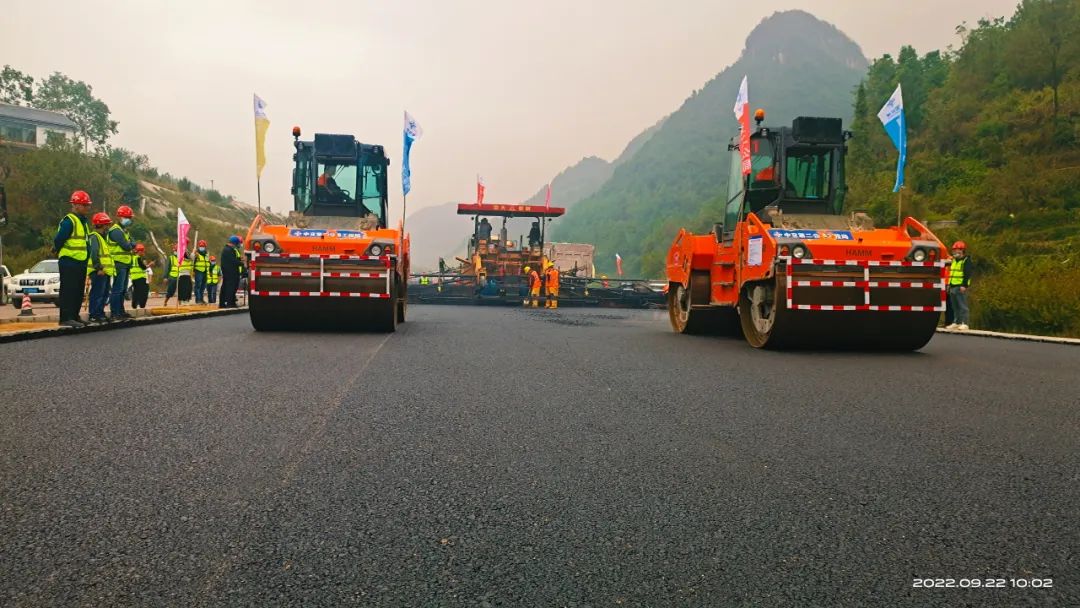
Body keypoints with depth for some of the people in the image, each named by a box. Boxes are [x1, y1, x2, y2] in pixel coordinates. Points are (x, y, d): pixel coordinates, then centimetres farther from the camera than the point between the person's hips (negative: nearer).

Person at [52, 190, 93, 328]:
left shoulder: (83, 222, 17)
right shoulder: (69, 221, -13)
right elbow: (59, 239, -16)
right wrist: (58, 250, -2)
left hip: (81, 262, 9)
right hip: (69, 262, -9)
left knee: (78, 292, 12)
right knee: (68, 291, -8)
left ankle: (74, 316, 20)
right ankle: (66, 318, -7)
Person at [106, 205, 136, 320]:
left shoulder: (124, 231, 21)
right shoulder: (116, 231, -12)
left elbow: (132, 245, 15)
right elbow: (126, 246, -19)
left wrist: (129, 244, -6)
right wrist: (130, 244, 2)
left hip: (125, 264, 10)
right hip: (119, 264, -10)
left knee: (123, 290, 14)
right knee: (117, 289, -10)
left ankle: (121, 311, 21)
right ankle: (114, 313, -10)